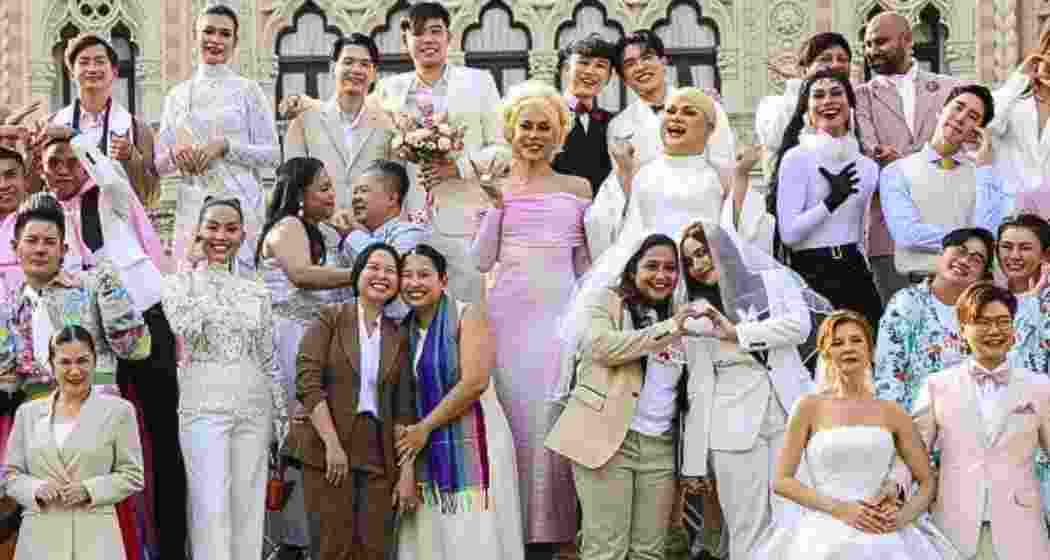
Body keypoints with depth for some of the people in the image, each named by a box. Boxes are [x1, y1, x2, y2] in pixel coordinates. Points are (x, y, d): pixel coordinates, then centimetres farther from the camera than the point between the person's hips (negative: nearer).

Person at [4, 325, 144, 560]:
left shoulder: (119, 410, 3)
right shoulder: (28, 412, 11)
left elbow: (132, 475, 2)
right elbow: (12, 473, 12)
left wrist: (89, 489, -12)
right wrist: (36, 489, -9)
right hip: (40, 537, 2)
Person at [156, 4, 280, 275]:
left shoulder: (248, 90, 2)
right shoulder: (177, 95, 11)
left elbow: (272, 155, -2)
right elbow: (158, 163, 13)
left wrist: (225, 146, -13)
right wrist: (175, 153, -8)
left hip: (239, 202, -3)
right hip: (192, 206, 3)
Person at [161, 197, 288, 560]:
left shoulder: (256, 293, 13)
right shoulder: (179, 282, 3)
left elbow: (269, 360, 15)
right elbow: (186, 328, -18)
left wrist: (281, 417, 11)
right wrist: (203, 272, -6)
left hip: (253, 407, 4)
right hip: (204, 404, -4)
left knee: (248, 506, 5)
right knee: (211, 506, -11)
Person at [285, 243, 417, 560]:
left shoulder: (398, 337, 13)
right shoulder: (330, 319, 2)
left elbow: (404, 410, 10)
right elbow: (307, 381, -8)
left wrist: (407, 473, 1)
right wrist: (332, 444, -16)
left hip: (379, 457, 4)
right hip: (327, 451, -3)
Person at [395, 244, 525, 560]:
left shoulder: (467, 316, -6)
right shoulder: (405, 329, 11)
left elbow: (474, 382, -17)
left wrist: (425, 427, -13)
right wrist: (406, 433, -3)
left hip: (472, 442, -5)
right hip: (427, 450, 6)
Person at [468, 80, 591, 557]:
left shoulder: (577, 188, 11)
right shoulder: (495, 188, 10)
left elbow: (586, 263, 13)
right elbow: (481, 261, 3)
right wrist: (496, 207, -6)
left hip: (560, 314, 0)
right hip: (508, 314, 0)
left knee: (553, 415, -4)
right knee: (512, 413, -2)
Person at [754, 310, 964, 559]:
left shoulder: (892, 412, 8)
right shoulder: (810, 407, 3)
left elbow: (927, 482, 12)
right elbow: (782, 481, 0)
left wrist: (903, 516, -7)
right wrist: (839, 508, -10)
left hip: (885, 538, 1)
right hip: (826, 536, -1)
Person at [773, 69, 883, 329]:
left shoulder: (867, 166, 11)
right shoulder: (797, 158, -6)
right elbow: (789, 233, -13)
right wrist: (832, 201, -18)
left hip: (855, 272, 5)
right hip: (813, 274, -5)